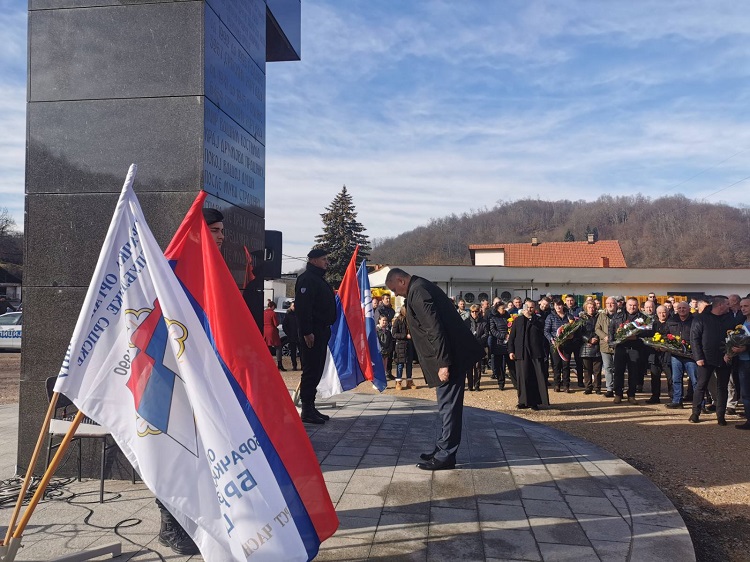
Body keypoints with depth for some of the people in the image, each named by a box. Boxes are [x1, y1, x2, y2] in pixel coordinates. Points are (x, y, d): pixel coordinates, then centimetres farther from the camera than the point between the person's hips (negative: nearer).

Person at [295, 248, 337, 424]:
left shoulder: (319, 279, 21)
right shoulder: (307, 279, -11)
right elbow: (303, 307, -21)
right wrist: (307, 332, -25)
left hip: (321, 332, 10)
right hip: (312, 333, -10)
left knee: (316, 370, 12)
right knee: (311, 370, -7)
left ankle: (310, 407, 19)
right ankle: (307, 410, -2)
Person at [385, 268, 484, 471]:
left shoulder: (418, 291, -16)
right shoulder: (422, 287, 17)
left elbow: (435, 329, -23)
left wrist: (443, 363, -23)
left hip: (450, 356, -11)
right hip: (450, 355, 11)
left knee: (448, 407, -2)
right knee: (447, 406, 17)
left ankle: (445, 456, 7)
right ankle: (443, 449, 28)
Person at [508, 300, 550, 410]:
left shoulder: (538, 320, 10)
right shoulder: (518, 320, 11)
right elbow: (511, 336, 8)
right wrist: (511, 351, 0)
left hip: (536, 353, 0)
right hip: (521, 353, 1)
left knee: (538, 377, -3)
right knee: (523, 377, 2)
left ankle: (535, 401, 3)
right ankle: (524, 401, 11)